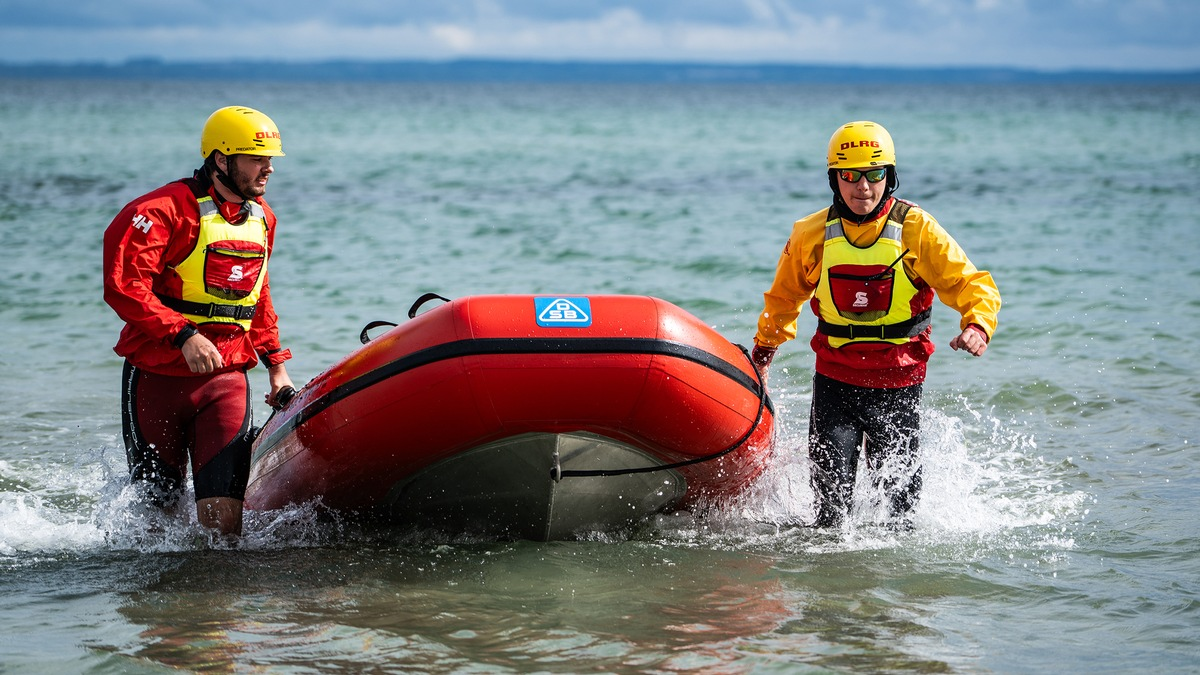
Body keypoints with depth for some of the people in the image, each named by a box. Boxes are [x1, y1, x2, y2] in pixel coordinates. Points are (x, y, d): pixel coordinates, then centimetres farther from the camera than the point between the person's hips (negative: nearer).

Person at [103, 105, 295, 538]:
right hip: (157, 377, -4)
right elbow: (122, 286, -19)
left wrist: (275, 363, 20)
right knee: (158, 508, 6)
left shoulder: (261, 219, 13)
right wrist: (183, 335, -26)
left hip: (226, 377, 4)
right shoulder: (164, 210, -11)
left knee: (222, 518, -13)